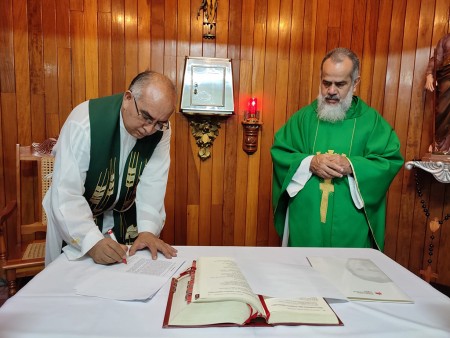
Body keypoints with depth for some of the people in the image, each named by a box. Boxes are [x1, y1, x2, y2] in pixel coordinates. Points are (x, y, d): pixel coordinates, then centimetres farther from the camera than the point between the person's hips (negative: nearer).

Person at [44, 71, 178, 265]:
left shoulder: (160, 130, -17)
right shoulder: (84, 123, -30)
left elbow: (153, 183, -17)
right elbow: (66, 194, -31)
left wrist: (148, 229, -29)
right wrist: (93, 242, -42)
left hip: (125, 218, 3)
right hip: (75, 219, -3)